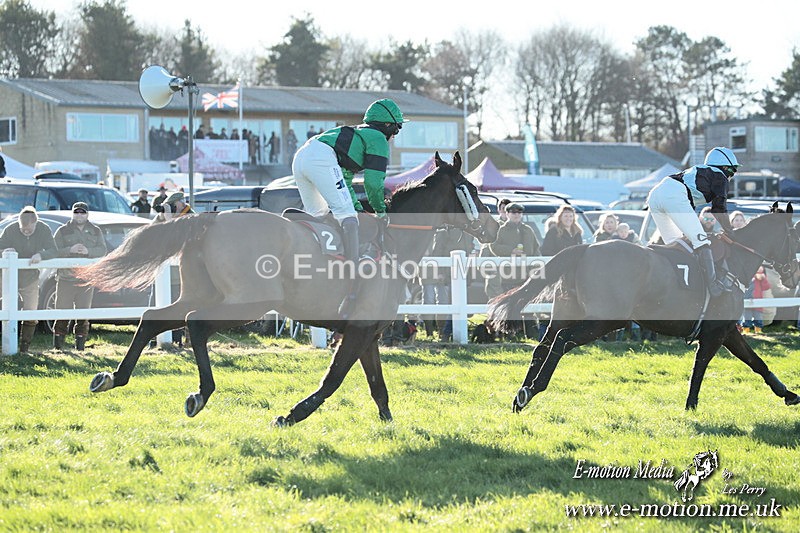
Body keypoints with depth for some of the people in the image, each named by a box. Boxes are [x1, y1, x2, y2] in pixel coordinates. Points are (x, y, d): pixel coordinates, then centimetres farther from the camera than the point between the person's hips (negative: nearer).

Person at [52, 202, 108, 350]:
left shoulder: (96, 232, 11)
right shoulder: (63, 231, 5)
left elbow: (103, 250, -2)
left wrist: (88, 251, -20)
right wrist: (70, 250, -21)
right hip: (66, 279, -2)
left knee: (83, 315, 4)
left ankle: (80, 346, 11)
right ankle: (58, 346, 2)